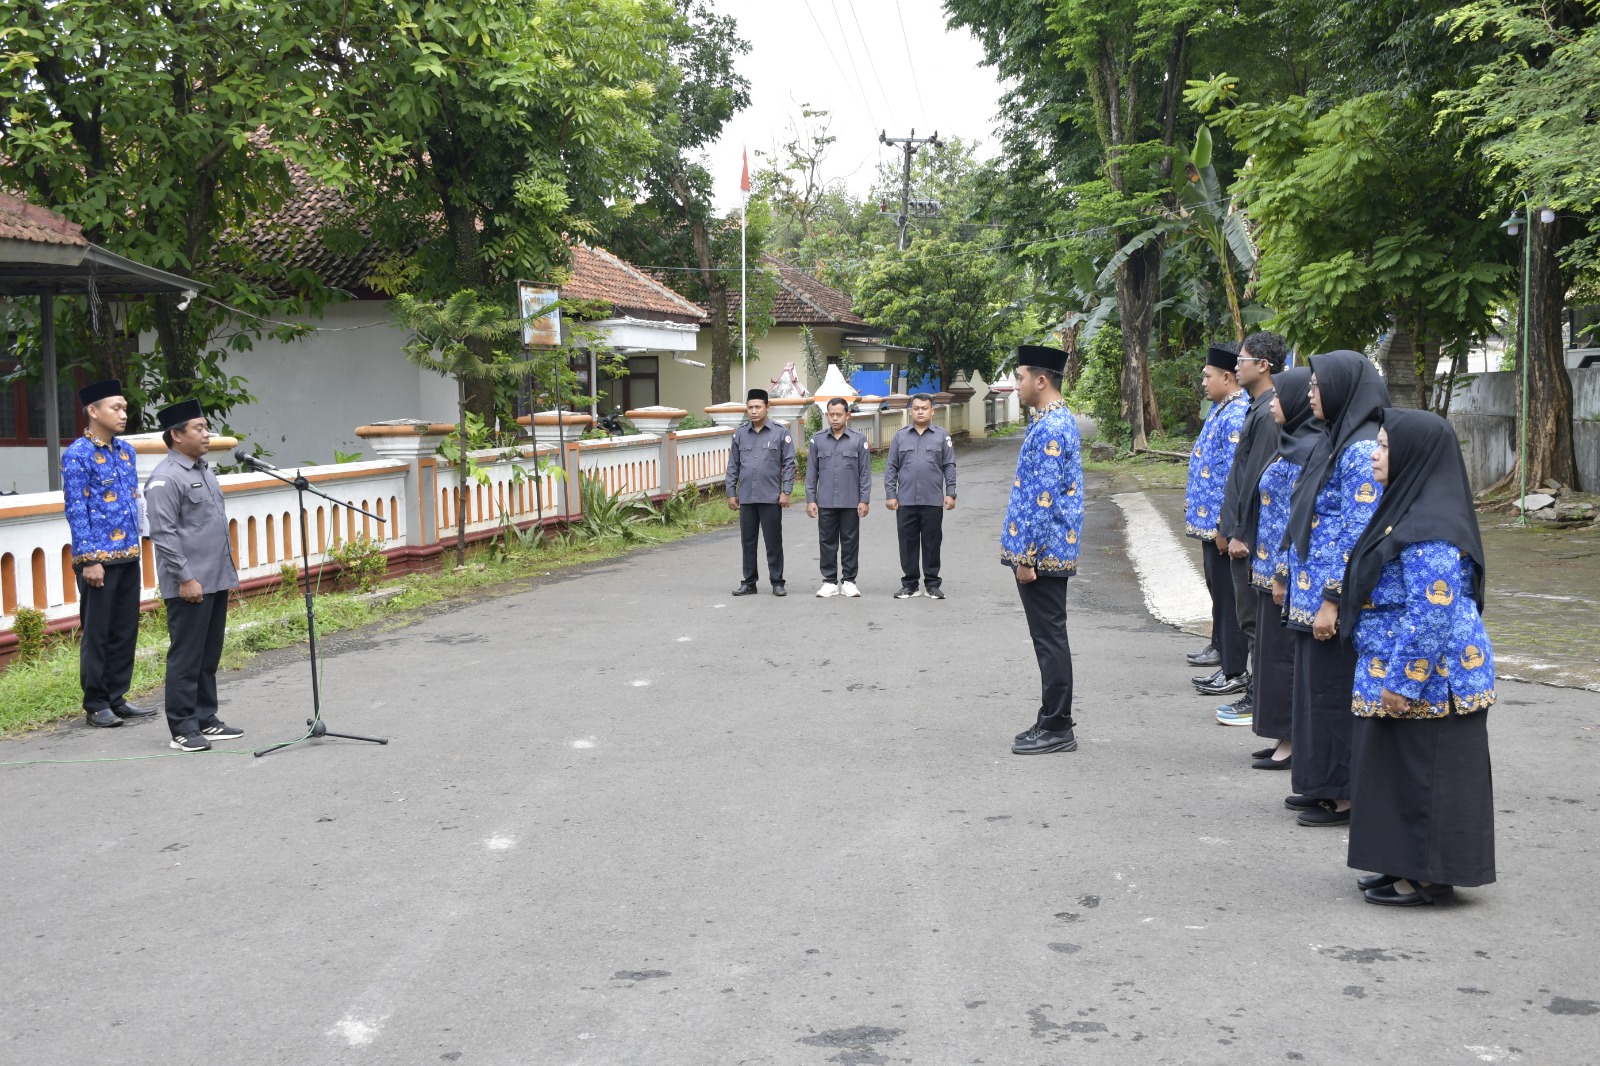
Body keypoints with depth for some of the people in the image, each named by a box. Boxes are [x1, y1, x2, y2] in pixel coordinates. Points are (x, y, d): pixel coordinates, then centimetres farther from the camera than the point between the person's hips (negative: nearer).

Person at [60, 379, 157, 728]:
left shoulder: (125, 450, 12)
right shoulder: (77, 454, -10)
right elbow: (75, 510, -13)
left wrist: (134, 544, 14)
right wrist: (89, 560, -16)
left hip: (128, 556, 7)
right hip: (98, 558, -7)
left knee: (126, 630, 11)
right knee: (97, 633, 2)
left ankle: (117, 699, 20)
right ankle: (96, 704, 11)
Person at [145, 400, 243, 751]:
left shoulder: (203, 470, 16)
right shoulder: (165, 478, -13)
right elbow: (163, 535, -18)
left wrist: (228, 569, 20)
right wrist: (185, 578, -20)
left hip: (217, 581, 9)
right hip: (190, 585, -9)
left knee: (209, 656, 14)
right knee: (186, 657, -3)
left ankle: (205, 719, 22)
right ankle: (183, 729, 2)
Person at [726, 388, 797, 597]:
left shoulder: (780, 433, -1)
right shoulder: (740, 434, 7)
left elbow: (789, 464, -1)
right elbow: (733, 465, 11)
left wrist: (786, 492, -7)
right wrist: (731, 493, 7)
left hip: (771, 497, -3)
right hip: (746, 497, 3)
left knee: (774, 542, 3)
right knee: (748, 541, 9)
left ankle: (777, 582, 11)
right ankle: (749, 582, 17)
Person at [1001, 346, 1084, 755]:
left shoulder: (1049, 429, -18)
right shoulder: (1059, 420, 14)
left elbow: (1044, 499, -22)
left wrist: (1026, 555, -20)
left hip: (1042, 552, -10)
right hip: (1052, 550, 10)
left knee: (1049, 640, -4)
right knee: (1049, 638, 14)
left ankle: (1057, 729, 3)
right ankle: (1053, 721, 21)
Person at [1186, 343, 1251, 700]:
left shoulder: (1236, 416, -19)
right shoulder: (1220, 411, 13)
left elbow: (1235, 476, -23)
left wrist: (1224, 527, -22)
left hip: (1220, 523, -10)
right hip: (1209, 521, 10)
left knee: (1228, 597, -3)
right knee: (1218, 592, 17)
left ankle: (1235, 673, 3)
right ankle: (1223, 653, 28)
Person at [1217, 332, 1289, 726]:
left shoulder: (1266, 415, -18)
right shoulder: (1258, 409, 13)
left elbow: (1258, 480, -21)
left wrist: (1241, 534, -19)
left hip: (1252, 537, -10)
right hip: (1246, 533, 10)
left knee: (1254, 619, -4)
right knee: (1250, 617, 14)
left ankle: (1258, 701, 2)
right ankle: (1256, 695, 21)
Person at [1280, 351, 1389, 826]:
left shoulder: (1362, 449, -18)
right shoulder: (1334, 441, 12)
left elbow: (1358, 533, -21)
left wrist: (1332, 599, -22)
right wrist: (1293, 580, 20)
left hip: (1335, 599, -10)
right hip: (1312, 594, 10)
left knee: (1334, 692, -1)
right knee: (1315, 687, 16)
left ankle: (1347, 795, 9)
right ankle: (1323, 784, 26)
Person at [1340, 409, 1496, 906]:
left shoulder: (1429, 531, -23)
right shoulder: (1410, 509, 11)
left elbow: (1430, 614, -26)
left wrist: (1401, 681, -23)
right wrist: (1390, 676, 21)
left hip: (1429, 678, -10)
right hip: (1402, 670, 10)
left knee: (1424, 772, 0)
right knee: (1399, 768, 17)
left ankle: (1428, 877, 11)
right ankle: (1406, 864, 27)